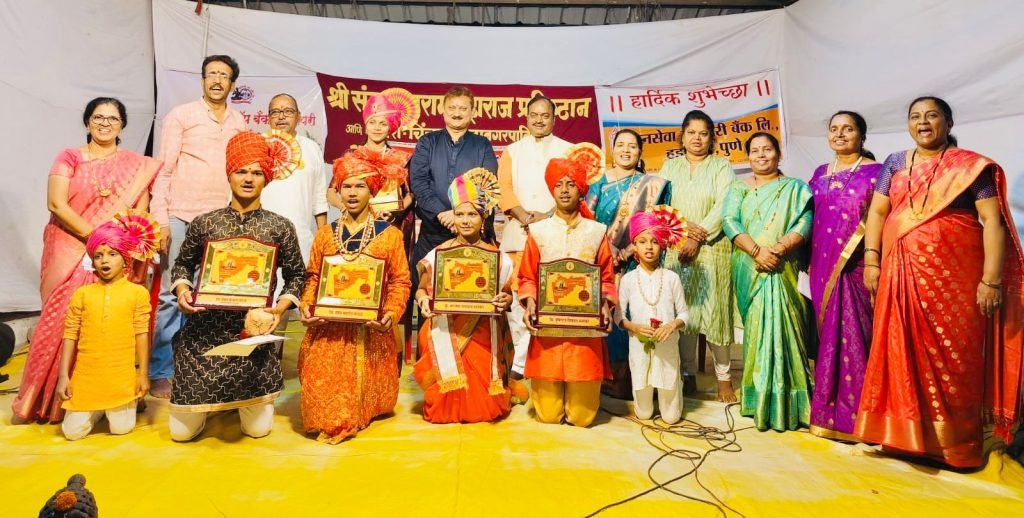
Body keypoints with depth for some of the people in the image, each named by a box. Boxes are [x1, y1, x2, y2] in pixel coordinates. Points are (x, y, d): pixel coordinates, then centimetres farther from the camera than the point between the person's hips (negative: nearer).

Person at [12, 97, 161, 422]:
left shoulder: (136, 165, 10)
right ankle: (53, 399, 9)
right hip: (70, 255, 0)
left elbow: (141, 212, 3)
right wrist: (95, 236, -14)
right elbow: (56, 204, -5)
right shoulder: (69, 158, 7)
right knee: (65, 320, -3)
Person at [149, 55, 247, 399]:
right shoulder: (180, 116, 1)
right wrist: (160, 219, -10)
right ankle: (161, 373, 10)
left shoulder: (239, 123, 13)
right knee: (171, 295, -1)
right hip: (182, 218, -4)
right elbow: (164, 170, -3)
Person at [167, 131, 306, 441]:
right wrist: (182, 289, -5)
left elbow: (297, 276, 5)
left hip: (254, 331, -1)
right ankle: (213, 401, 38)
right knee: (182, 432, 6)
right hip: (204, 329, 1)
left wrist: (280, 307, -11)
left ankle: (245, 399, 38)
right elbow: (183, 263, 15)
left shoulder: (280, 227, 0)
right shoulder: (203, 223, 3)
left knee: (258, 429, 5)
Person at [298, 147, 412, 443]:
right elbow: (313, 277, 9)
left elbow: (400, 281, -3)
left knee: (365, 383, 4)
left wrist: (391, 314, -17)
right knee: (324, 380, -1)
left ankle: (360, 417, 27)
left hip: (370, 329, -2)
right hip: (329, 327, 2)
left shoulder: (390, 234, -1)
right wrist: (306, 307, -8)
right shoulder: (325, 234, 8)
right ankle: (327, 423, 20)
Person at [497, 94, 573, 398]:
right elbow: (503, 187, 6)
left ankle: (516, 370, -1)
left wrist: (549, 216, -12)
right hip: (518, 233, 1)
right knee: (517, 298, -6)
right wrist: (524, 215, -10)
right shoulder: (512, 151, 18)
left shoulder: (567, 150, 15)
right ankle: (520, 366, 3)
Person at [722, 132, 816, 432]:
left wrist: (779, 248, -20)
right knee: (758, 328, 1)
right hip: (750, 270, 1)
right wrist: (757, 251, -17)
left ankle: (787, 403, 3)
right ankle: (761, 400, 9)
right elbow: (729, 221, -2)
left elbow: (804, 223, -2)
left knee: (784, 326, -6)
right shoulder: (738, 189, 14)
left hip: (784, 270, -1)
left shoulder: (796, 188, 12)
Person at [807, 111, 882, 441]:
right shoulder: (820, 174, 15)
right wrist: (810, 260, 11)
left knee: (853, 335, -3)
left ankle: (854, 414, 7)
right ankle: (828, 410, 19)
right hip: (823, 266, 5)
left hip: (856, 266, -5)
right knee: (828, 334, 9)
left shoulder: (876, 172, -1)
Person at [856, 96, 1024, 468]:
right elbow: (877, 212, 8)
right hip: (901, 274, 3)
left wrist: (991, 279, -13)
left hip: (953, 276, -3)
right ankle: (905, 434, 17)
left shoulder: (971, 166, 2)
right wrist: (871, 260, -4)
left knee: (951, 355, 2)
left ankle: (953, 441, 14)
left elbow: (993, 221, -5)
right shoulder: (895, 164, 12)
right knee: (901, 353, 5)